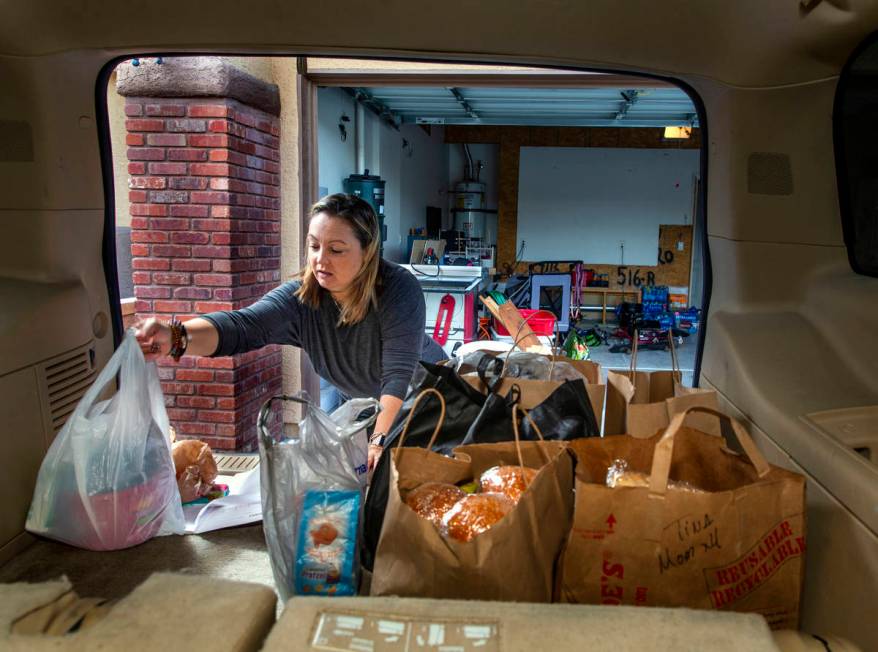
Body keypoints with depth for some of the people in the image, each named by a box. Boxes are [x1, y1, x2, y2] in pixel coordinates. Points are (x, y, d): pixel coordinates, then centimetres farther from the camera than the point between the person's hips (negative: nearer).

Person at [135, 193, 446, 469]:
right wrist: (176, 337, -59)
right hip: (352, 400, 3)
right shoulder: (300, 297, -23)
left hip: (420, 394, -3)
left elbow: (400, 374, -40)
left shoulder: (399, 290, -33)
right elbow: (241, 326, -40)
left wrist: (380, 441, -52)